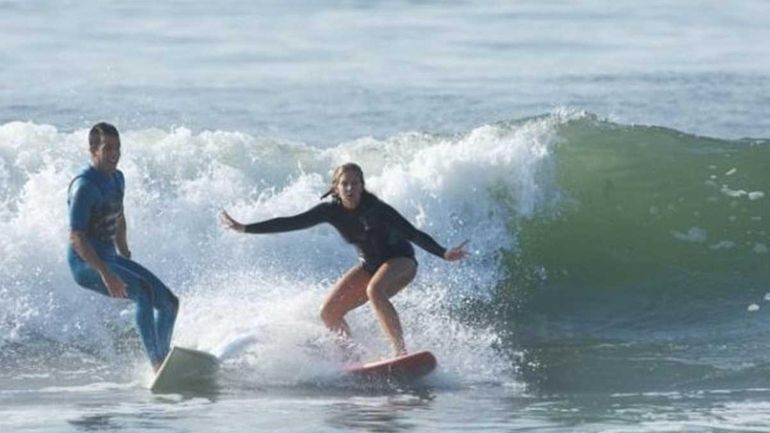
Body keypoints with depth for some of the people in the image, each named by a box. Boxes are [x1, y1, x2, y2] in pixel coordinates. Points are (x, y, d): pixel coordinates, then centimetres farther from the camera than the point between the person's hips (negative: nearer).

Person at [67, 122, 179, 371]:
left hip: (109, 257, 10)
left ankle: (162, 359, 17)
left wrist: (126, 260, 24)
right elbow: (76, 238, -25)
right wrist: (106, 275, -31)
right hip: (86, 264, -10)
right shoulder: (85, 186, -19)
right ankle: (157, 363, -34)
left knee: (169, 303, 5)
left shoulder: (116, 178, 9)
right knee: (143, 290, -31)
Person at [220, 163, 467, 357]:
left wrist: (444, 254, -40)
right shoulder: (332, 211, -10)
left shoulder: (375, 209, -25)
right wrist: (245, 229, -8)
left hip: (401, 262, -6)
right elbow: (292, 223, -7)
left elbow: (413, 233, -27)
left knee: (375, 290, -38)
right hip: (370, 265, 7)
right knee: (329, 313, -5)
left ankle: (401, 352, -41)